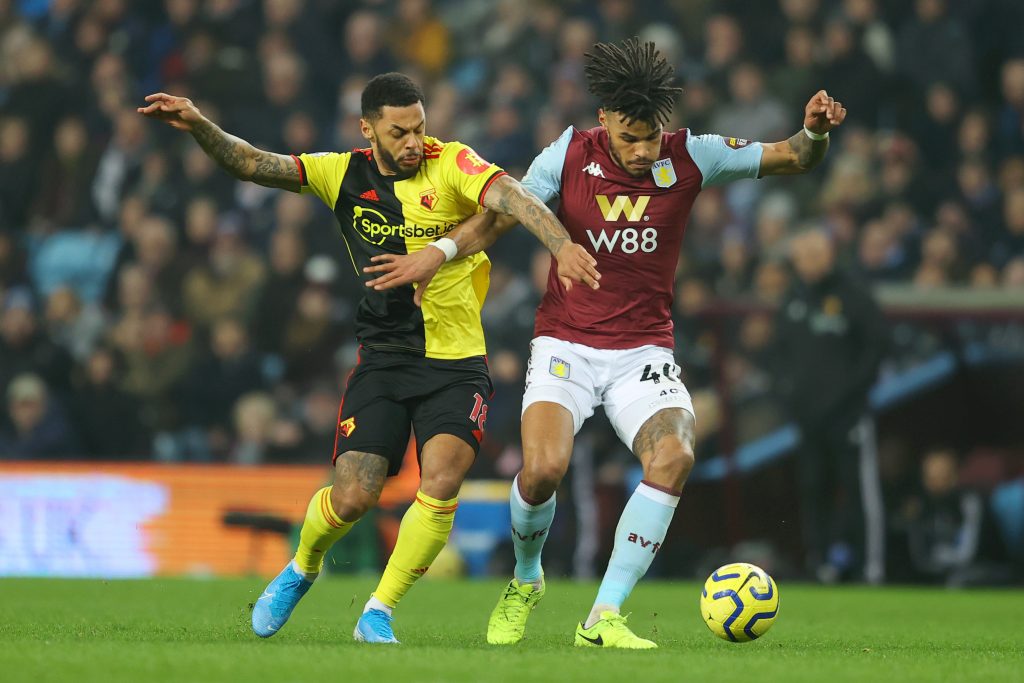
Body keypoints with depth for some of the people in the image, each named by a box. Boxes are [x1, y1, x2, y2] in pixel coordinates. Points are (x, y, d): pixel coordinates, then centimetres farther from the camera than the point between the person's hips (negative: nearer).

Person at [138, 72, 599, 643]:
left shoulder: (451, 164, -6)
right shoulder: (344, 174, 3)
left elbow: (511, 198, -23)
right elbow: (250, 164, 1)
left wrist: (561, 244, -41)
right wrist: (199, 125, -17)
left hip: (457, 364, -2)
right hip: (383, 358, 2)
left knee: (441, 481, -22)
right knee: (353, 495, -10)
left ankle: (378, 614, -5)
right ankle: (302, 568, 25)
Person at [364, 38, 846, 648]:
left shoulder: (689, 158, -5)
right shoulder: (569, 156, -6)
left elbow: (793, 159, 1)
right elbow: (502, 215, 5)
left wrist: (816, 132, -21)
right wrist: (439, 254, -9)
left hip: (644, 351, 1)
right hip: (566, 344, -1)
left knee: (674, 457, -27)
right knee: (544, 468, -25)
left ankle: (604, 618, -17)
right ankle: (525, 583, 9)